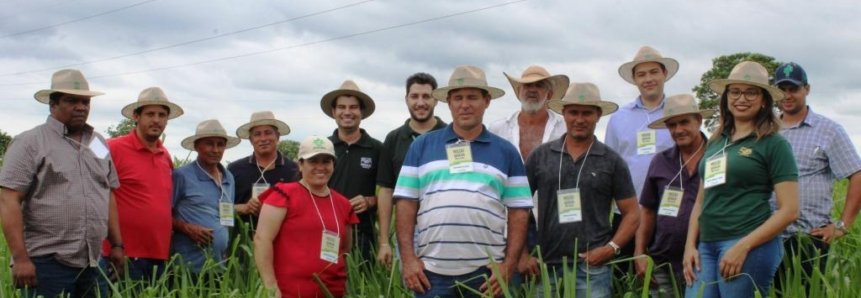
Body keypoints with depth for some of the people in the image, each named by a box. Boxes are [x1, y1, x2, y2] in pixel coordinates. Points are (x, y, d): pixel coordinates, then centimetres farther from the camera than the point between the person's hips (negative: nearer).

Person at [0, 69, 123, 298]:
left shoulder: (98, 143, 15)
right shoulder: (30, 142, -3)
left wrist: (117, 244, 13)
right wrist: (20, 257, -16)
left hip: (92, 263, 6)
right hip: (46, 262, -5)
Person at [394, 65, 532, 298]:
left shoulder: (506, 151, 8)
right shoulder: (422, 145, 7)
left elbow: (518, 211, 5)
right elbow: (407, 203, 5)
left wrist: (509, 265, -3)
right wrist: (408, 258, -3)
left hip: (486, 273, 0)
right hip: (431, 271, 0)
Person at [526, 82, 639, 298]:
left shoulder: (611, 161, 5)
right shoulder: (540, 156, 7)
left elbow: (632, 213, 6)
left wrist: (612, 247, -8)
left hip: (592, 267, -1)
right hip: (546, 266, 2)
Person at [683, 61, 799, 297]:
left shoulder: (773, 144, -1)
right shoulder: (715, 142, 15)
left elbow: (789, 210, -8)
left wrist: (743, 247, -14)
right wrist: (690, 245, 8)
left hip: (750, 246, -5)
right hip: (706, 246, 5)